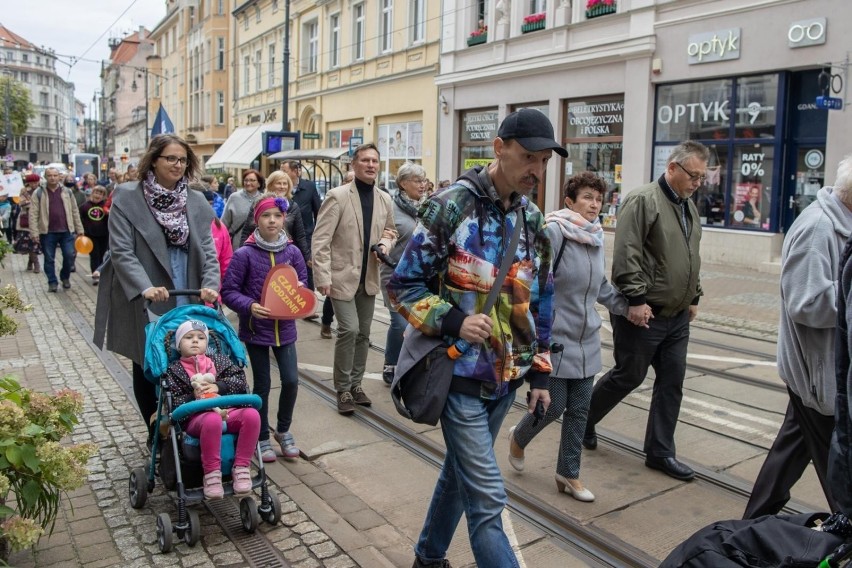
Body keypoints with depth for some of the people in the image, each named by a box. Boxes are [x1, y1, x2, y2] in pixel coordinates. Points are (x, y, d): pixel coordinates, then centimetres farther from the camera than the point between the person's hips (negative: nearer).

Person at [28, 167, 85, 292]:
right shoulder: (38, 193, 0)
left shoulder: (67, 192, 7)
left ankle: (65, 277, 22)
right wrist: (34, 233, -10)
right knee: (49, 259, 5)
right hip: (47, 232, -1)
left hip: (66, 231, 1)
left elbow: (75, 212, 10)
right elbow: (33, 214, -3)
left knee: (70, 255, -1)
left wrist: (79, 229, 6)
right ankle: (52, 282, 17)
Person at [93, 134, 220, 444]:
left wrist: (210, 284, -14)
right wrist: (145, 287, -24)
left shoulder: (196, 201, 6)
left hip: (188, 303, 2)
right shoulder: (126, 197, -5)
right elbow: (121, 250, -10)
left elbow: (207, 249, 3)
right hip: (144, 305, -2)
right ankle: (157, 435, 28)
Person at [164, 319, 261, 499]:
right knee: (212, 420, -41)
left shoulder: (219, 360, 19)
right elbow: (173, 403, 5)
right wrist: (193, 397, -12)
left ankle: (241, 467, -19)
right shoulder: (173, 370, 13)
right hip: (196, 417, -3)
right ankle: (211, 473, -27)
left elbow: (241, 380, 8)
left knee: (251, 414, -30)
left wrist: (219, 386, -7)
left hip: (228, 411, 3)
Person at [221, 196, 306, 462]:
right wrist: (250, 306, -24)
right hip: (256, 329, -3)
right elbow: (229, 291, -9)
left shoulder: (292, 251, -2)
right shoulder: (245, 254, -12)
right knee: (262, 384, 7)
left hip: (284, 328, 3)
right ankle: (262, 438, 26)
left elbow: (303, 281, 10)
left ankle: (283, 430, 26)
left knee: (291, 380, 1)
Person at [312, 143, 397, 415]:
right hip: (342, 276, -5)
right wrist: (322, 277, -19)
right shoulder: (338, 196, -10)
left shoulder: (385, 200, 6)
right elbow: (320, 239, -12)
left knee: (363, 333, 12)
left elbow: (390, 231, 20)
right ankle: (343, 390, 5)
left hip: (369, 278, 5)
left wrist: (385, 245, -4)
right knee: (349, 330, -12)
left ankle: (355, 384, 28)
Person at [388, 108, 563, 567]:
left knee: (461, 471, 21)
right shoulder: (451, 206, -14)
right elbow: (403, 286, -11)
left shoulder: (532, 220, 6)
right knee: (487, 498, -4)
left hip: (507, 376, 7)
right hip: (462, 374, -7)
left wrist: (539, 371, 12)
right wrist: (452, 321, -24)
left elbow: (539, 300, 14)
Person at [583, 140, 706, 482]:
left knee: (672, 383, 9)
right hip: (643, 313, -8)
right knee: (628, 376, 4)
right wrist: (637, 299, -23)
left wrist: (694, 297, 19)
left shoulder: (688, 207, 15)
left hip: (677, 316, 8)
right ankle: (582, 421, 28)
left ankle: (660, 452, 21)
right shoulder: (643, 201, -14)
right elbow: (627, 255, -21)